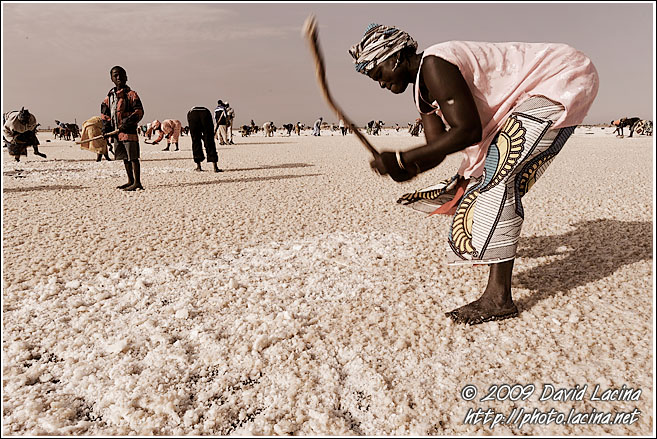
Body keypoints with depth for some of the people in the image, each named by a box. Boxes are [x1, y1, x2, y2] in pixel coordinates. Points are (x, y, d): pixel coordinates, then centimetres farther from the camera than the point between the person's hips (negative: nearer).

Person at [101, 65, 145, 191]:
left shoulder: (131, 94, -4)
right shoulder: (109, 97, 15)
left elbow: (139, 112, -11)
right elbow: (104, 114, 17)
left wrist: (128, 123, -21)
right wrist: (106, 129, 5)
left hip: (129, 131, -7)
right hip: (116, 132, 7)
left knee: (133, 157, -6)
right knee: (125, 157, 14)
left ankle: (137, 182, -2)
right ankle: (130, 181, 24)